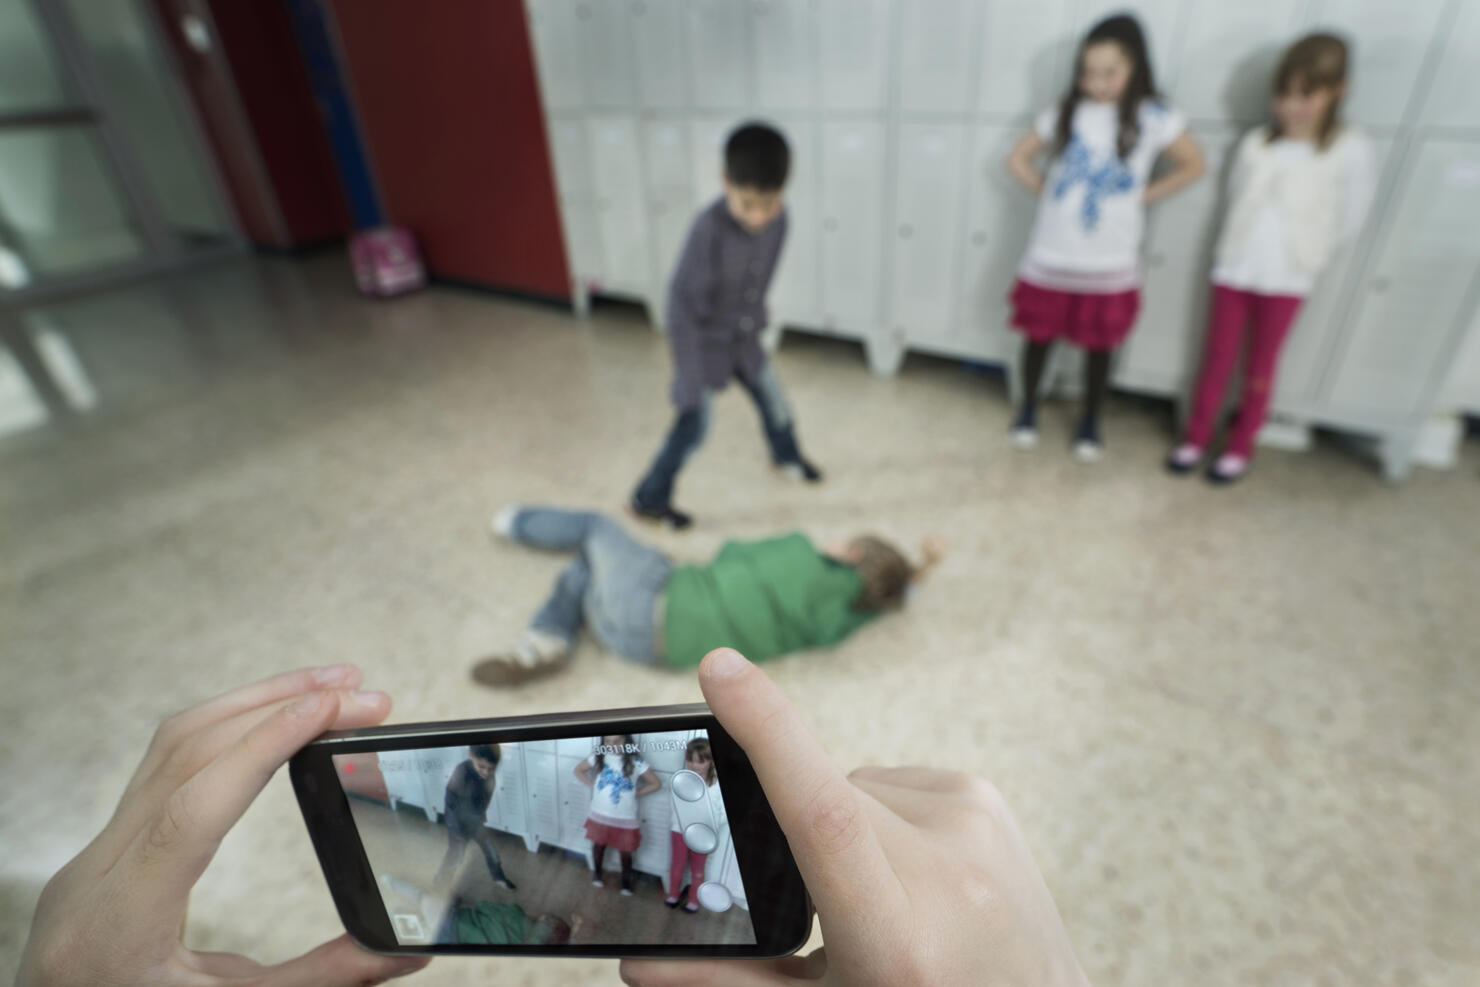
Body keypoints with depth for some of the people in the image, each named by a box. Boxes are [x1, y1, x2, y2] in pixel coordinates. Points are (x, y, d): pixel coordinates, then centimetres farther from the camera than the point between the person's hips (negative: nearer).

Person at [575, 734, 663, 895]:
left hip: (625, 818, -2)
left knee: (625, 851, 11)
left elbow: (656, 784, -9)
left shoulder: (635, 763, -18)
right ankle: (597, 872, 50)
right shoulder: (599, 758, -11)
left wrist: (636, 793, -11)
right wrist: (591, 785, -5)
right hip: (600, 815, 2)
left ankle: (626, 881, 37)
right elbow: (578, 769, 5)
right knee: (598, 845, 23)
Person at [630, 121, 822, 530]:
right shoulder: (709, 228, -32)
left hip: (744, 338, 6)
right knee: (694, 425, -3)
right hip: (705, 340, -6)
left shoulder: (777, 220, -15)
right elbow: (682, 299, -26)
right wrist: (691, 373, -25)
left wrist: (755, 319, 15)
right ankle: (649, 499, 17)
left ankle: (787, 454, 52)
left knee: (774, 400, 20)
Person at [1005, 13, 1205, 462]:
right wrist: (1047, 190, 0)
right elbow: (1018, 159, 11)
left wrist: (1143, 196, -1)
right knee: (1040, 335, 11)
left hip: (1109, 262, -1)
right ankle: (1028, 407, 32)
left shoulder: (1153, 117, -4)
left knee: (1099, 345, 10)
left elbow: (1193, 164, 7)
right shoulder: (1064, 113, 1)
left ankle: (1090, 420, 28)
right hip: (1051, 256, 1)